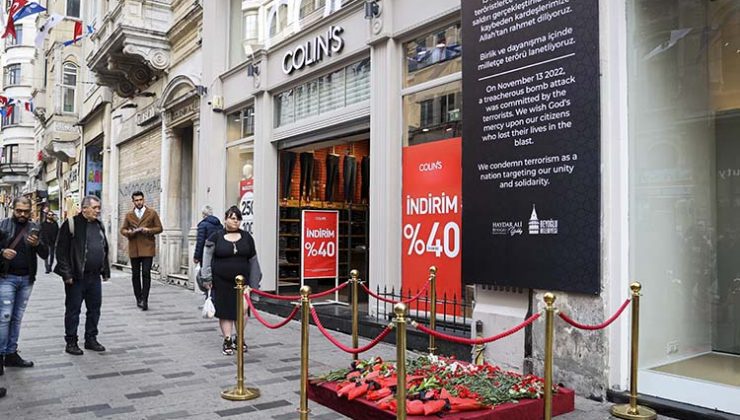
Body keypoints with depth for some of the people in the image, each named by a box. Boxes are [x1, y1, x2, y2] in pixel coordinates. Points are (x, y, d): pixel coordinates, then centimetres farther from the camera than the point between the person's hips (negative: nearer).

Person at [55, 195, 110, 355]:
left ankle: (91, 339, 24)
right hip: (76, 277, -6)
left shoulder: (99, 225, 12)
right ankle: (71, 342, 15)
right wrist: (67, 274, -16)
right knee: (73, 310, 5)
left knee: (94, 309, 12)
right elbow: (61, 251, -12)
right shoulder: (71, 224, -9)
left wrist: (105, 271, 15)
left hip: (95, 276, 7)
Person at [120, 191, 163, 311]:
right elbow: (123, 229, 15)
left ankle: (145, 300, -9)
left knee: (146, 274, -10)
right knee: (135, 274, 8)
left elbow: (159, 228, 5)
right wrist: (129, 232, -7)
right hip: (134, 249, 3)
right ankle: (139, 299, 20)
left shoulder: (152, 213, 6)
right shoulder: (129, 215, 13)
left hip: (147, 248, -3)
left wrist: (149, 230, -12)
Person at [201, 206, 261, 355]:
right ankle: (227, 341, 13)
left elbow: (253, 260, 10)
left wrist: (254, 281, 8)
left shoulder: (247, 237, 6)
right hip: (221, 282, -2)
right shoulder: (216, 237, -1)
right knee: (225, 311, 4)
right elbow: (207, 259, 1)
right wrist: (207, 278, -4)